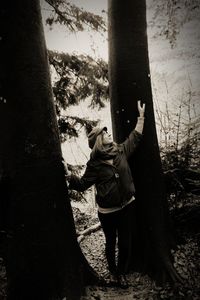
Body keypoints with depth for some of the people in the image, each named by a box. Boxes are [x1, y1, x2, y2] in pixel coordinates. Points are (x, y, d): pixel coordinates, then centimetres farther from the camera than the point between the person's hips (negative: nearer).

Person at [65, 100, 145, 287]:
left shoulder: (121, 151, -1)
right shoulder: (94, 164, -14)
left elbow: (135, 137, 10)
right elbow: (83, 185, -10)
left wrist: (141, 116, 11)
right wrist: (70, 176, -29)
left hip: (127, 206, 4)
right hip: (108, 211, -4)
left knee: (125, 242, 13)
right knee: (111, 243, 17)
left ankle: (122, 272, 37)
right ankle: (113, 271, 43)